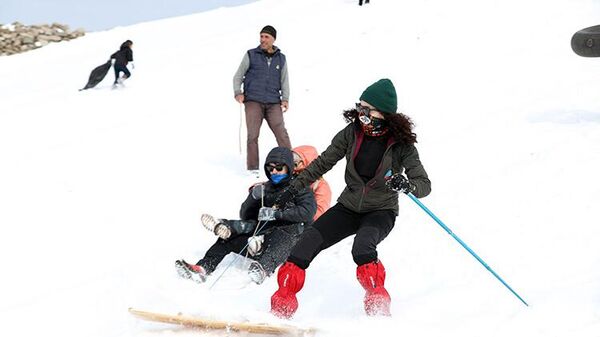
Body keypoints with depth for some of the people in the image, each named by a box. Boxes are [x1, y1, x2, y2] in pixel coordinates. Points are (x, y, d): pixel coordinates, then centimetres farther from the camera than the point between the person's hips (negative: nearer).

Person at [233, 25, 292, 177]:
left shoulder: (281, 58, 16)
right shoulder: (251, 55, 9)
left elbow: (284, 81, 18)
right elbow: (238, 76, 13)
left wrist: (285, 99, 2)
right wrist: (238, 92, -4)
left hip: (273, 103, 1)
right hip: (253, 101, -1)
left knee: (281, 133, -11)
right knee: (253, 135, -7)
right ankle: (253, 169, -2)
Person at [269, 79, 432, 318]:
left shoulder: (401, 144, -16)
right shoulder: (352, 132, -8)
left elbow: (425, 184, -18)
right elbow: (323, 163, 4)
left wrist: (407, 185, -40)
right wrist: (294, 187, 2)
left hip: (381, 211, -4)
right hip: (349, 207, 4)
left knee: (362, 247, -34)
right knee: (309, 241, -14)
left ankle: (377, 304, -19)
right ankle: (282, 306, -8)